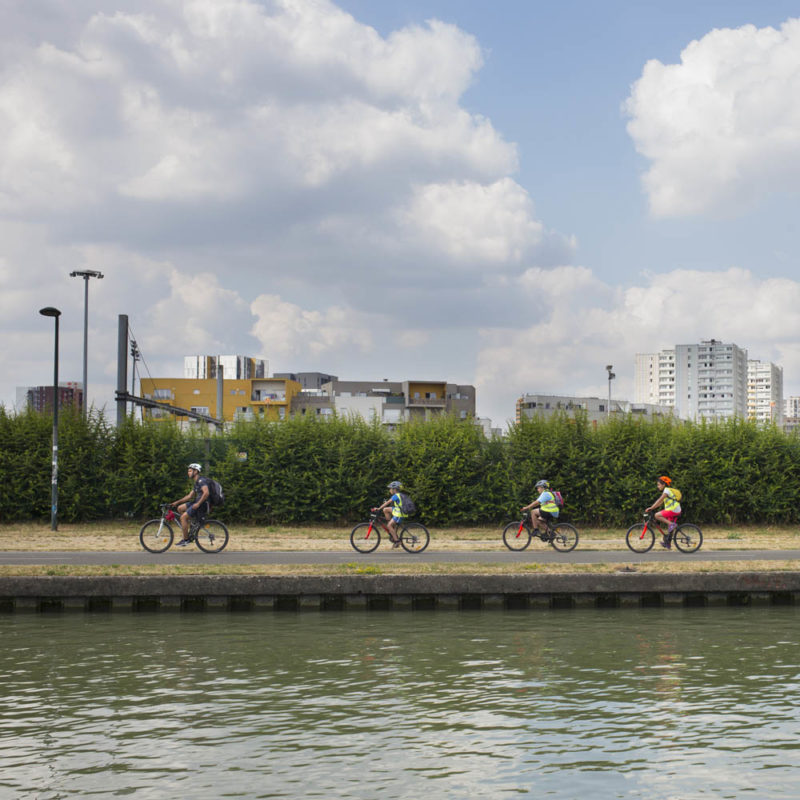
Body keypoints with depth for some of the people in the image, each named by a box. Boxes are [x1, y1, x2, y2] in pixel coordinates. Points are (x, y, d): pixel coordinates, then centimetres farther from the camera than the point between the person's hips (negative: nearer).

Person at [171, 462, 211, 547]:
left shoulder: (201, 480, -12)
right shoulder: (196, 483, 21)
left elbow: (206, 493, -26)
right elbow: (190, 496, 25)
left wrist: (198, 504, -26)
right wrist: (177, 502, 20)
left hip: (203, 504, -10)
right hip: (198, 503, 10)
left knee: (183, 517, -15)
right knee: (180, 508, 11)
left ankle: (186, 540, -7)